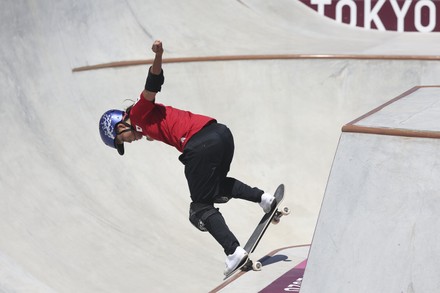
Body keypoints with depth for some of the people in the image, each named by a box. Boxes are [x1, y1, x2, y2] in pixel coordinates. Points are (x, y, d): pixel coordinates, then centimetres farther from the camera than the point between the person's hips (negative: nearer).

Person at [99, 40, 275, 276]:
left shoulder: (138, 114, 5)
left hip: (200, 146, -9)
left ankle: (234, 251, -4)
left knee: (201, 207, 5)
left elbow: (154, 83, -9)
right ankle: (262, 197, 17)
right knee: (218, 186, 33)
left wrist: (158, 57, -23)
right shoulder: (148, 122, 29)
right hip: (222, 132, 9)